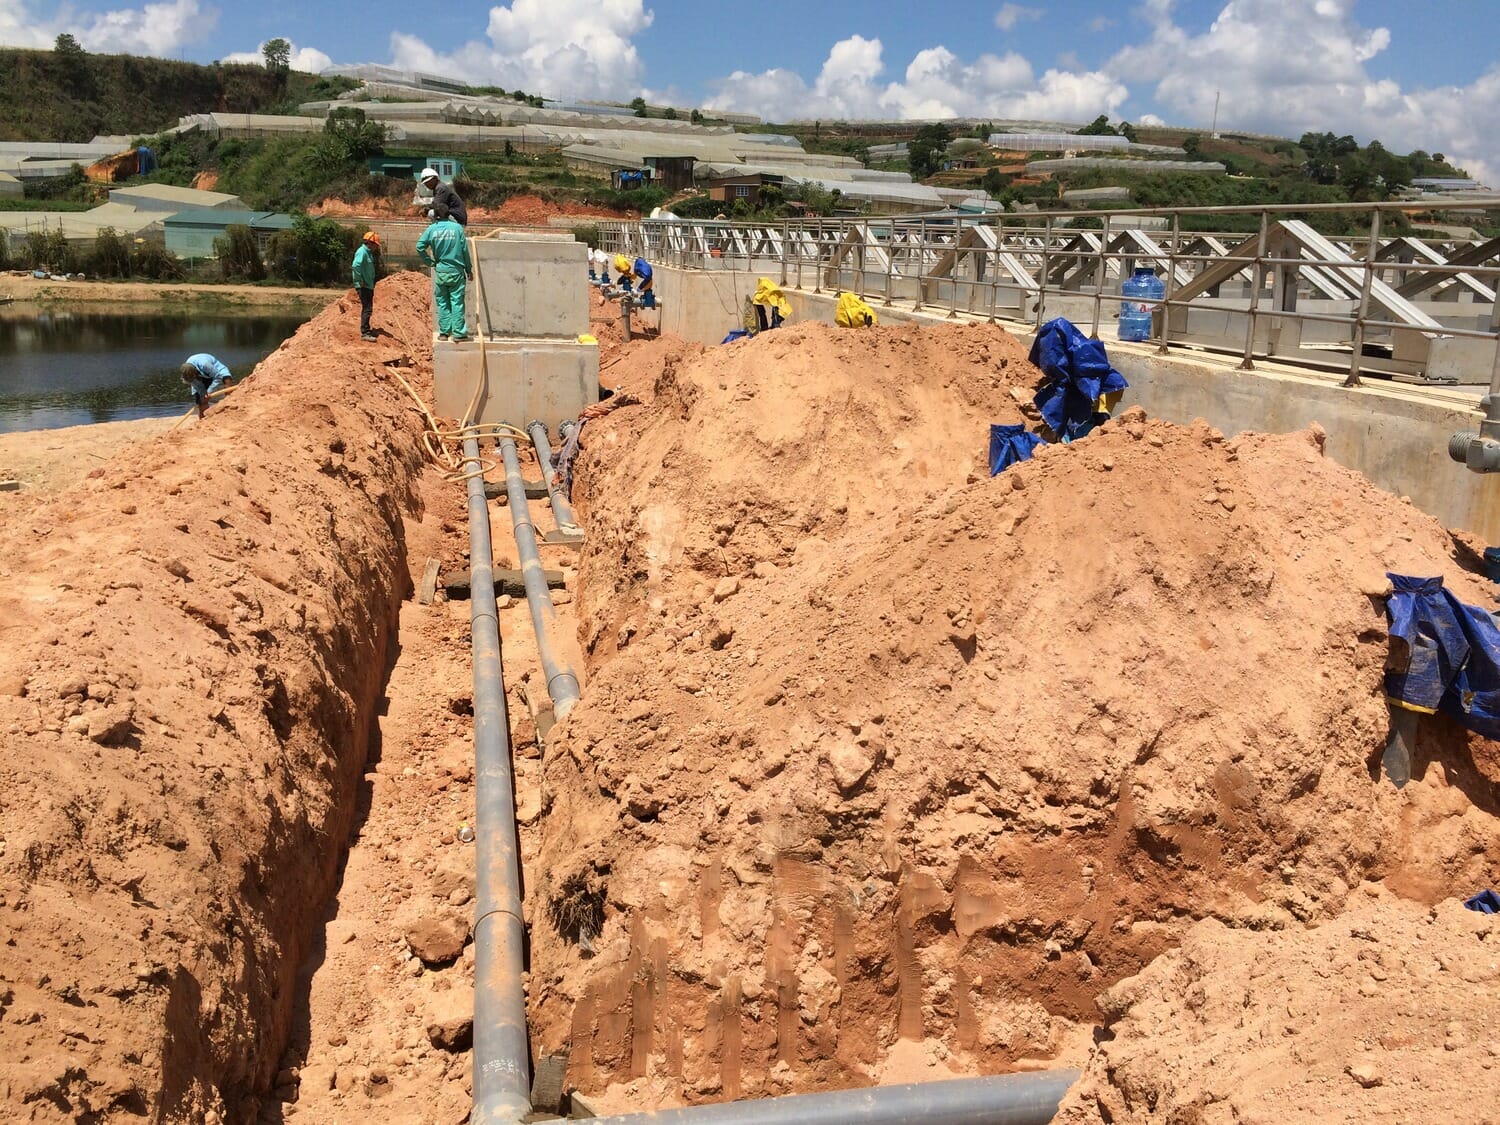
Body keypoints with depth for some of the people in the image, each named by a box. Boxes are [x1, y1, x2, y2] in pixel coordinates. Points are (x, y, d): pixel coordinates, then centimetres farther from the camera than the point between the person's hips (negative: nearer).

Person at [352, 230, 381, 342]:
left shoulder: (369, 253, 17)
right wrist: (361, 281, -23)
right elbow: (356, 266, -28)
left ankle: (366, 329, 27)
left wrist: (372, 283, 17)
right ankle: (365, 333, -12)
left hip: (368, 286, 10)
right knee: (367, 309, -12)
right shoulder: (362, 252, -14)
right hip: (363, 286, -10)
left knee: (367, 308, 17)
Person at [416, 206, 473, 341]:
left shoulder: (432, 229, 0)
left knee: (442, 302, 10)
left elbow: (419, 247, -5)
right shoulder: (457, 228, -4)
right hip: (456, 271, -1)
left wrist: (430, 262, 7)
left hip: (440, 271, 1)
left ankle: (444, 332, 10)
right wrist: (469, 270, 8)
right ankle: (458, 333, -1)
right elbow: (465, 250, -1)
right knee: (457, 302, 1)